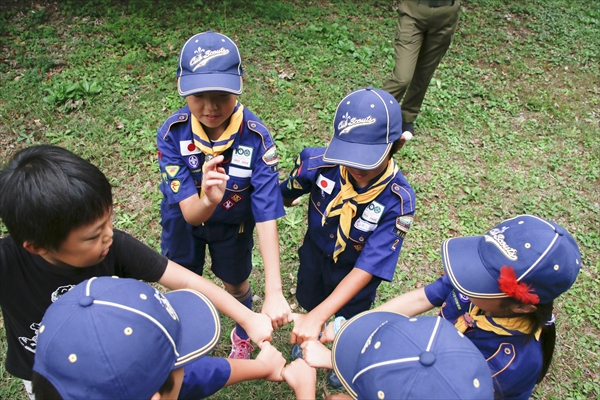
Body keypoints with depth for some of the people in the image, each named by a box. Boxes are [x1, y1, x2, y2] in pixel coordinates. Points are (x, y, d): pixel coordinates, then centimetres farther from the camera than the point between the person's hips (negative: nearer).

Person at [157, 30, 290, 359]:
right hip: (183, 220, 1)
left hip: (233, 222, -1)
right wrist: (207, 199, -59)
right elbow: (191, 213, -33)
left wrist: (274, 292, -42)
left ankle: (242, 335, 57)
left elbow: (266, 217, -35)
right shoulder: (172, 134, -31)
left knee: (236, 284, 22)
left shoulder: (257, 140, -34)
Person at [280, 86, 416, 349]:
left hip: (355, 273, -2)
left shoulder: (398, 200, -37)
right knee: (308, 305, 31)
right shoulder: (319, 162, -32)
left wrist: (318, 317, -44)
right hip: (314, 255, 3)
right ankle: (306, 339, 65)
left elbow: (367, 268, -35)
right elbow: (285, 195, -11)